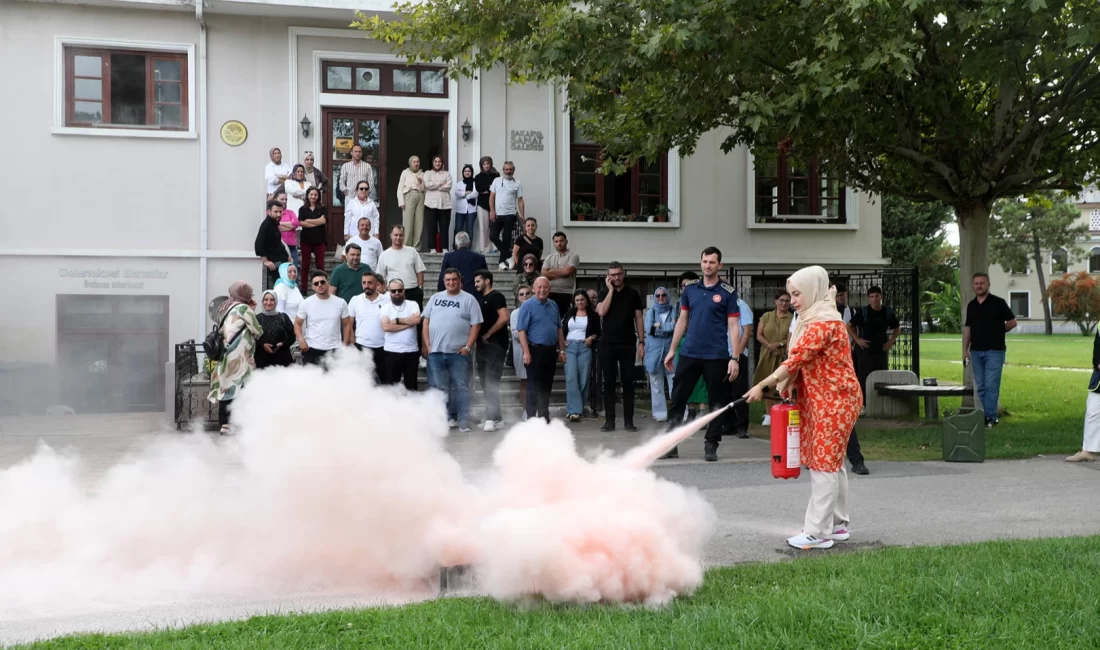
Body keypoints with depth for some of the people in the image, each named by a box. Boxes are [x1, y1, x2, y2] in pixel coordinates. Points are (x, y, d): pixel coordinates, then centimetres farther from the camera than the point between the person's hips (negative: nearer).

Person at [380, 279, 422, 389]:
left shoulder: (413, 305, 4)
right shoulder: (386, 307, 3)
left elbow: (417, 319, -15)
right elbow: (386, 327, -13)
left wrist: (397, 320, -10)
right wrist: (408, 323, -10)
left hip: (411, 351, 0)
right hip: (391, 352, 0)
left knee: (411, 385, 7)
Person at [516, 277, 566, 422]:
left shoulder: (553, 305, 11)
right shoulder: (528, 306, -7)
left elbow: (559, 329, 16)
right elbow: (521, 330, -12)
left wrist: (562, 350, 11)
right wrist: (526, 352, -19)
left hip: (551, 350, 6)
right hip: (535, 350, -6)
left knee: (547, 385, 12)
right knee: (535, 386, -2)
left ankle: (544, 417, 21)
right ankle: (531, 419, 4)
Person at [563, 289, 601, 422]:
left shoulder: (593, 315, 7)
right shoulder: (569, 314, 15)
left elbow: (598, 332, 7)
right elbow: (562, 330, 17)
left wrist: (592, 338, -12)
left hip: (585, 347, -1)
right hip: (569, 347, 1)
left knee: (583, 379, -1)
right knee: (571, 378, -12)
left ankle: (577, 409, 10)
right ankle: (574, 410, -17)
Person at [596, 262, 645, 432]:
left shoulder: (632, 293, 7)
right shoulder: (604, 292, 6)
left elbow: (638, 319, 6)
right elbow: (602, 311, -11)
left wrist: (641, 342, -1)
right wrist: (611, 290, -8)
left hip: (628, 344, 0)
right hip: (607, 343, 0)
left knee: (628, 382, 1)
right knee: (609, 382, 2)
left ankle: (628, 420, 4)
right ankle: (609, 420, 5)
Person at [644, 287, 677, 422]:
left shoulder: (673, 311, 6)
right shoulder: (650, 312, 9)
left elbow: (676, 327, -8)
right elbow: (648, 329, -6)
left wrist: (658, 326, -8)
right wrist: (668, 326, -7)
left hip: (671, 349, -1)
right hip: (655, 350, 1)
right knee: (656, 384, 3)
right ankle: (660, 413, 8)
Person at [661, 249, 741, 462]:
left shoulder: (728, 292, -2)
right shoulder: (689, 288, 8)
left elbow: (733, 326, -5)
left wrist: (734, 358, -12)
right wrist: (672, 350, 10)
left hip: (716, 356, -3)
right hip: (689, 354, 3)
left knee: (716, 403, 5)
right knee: (677, 399, 4)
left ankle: (711, 446, 15)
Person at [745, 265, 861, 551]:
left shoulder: (823, 323, -17)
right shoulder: (815, 320, 16)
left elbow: (796, 359, -22)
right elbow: (804, 362, 15)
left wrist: (763, 386, -21)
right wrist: (789, 384, -3)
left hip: (834, 401, -10)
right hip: (822, 399, 10)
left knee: (823, 463, -8)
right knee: (832, 462, 14)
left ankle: (818, 532, -5)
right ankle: (837, 525, 22)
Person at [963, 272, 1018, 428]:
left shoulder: (998, 303, -5)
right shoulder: (971, 305, 10)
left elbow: (1012, 322, 0)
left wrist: (997, 332, 5)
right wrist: (965, 348, 7)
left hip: (994, 350, -5)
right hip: (976, 351, 5)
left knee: (991, 385, -8)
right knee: (980, 386, 7)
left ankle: (989, 417, -6)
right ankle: (991, 416, 16)